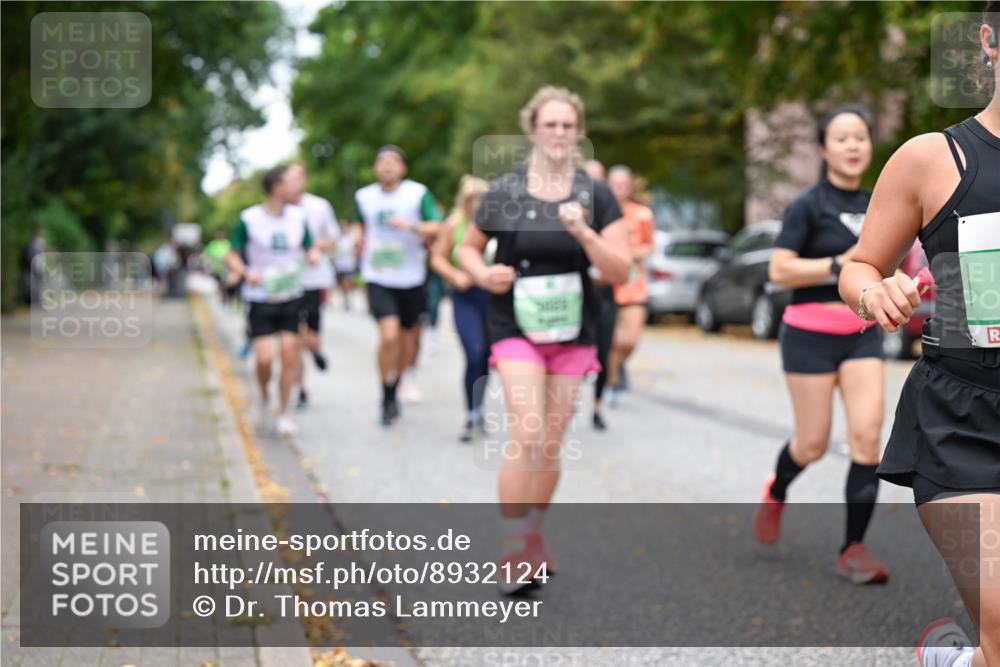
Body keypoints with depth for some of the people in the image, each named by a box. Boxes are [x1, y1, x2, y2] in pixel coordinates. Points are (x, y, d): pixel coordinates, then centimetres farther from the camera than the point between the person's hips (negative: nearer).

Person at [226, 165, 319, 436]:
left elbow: (310, 248, 14)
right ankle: (264, 398, 19)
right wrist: (246, 272, -21)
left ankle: (283, 414, 10)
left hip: (291, 297, 3)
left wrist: (312, 255, -10)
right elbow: (232, 256, -1)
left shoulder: (298, 216, 4)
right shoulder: (249, 219, -8)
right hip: (259, 299, -3)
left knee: (290, 355, -4)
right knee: (265, 358, -12)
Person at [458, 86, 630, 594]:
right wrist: (483, 274, -12)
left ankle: (532, 539, 29)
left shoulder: (596, 196, -1)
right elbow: (468, 248, 10)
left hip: (572, 331, 3)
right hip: (516, 327, -3)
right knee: (527, 434, -18)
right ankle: (511, 556, -12)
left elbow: (619, 271, -6)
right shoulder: (503, 193, -4)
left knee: (551, 443, 10)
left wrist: (583, 232, -21)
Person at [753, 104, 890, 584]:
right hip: (811, 333, -4)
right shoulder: (808, 205, -8)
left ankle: (853, 548, -1)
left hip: (862, 334, 5)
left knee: (867, 436, -9)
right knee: (813, 444, 2)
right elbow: (780, 270, -17)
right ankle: (776, 492, 37)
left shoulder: (874, 206, 10)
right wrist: (841, 264, -23)